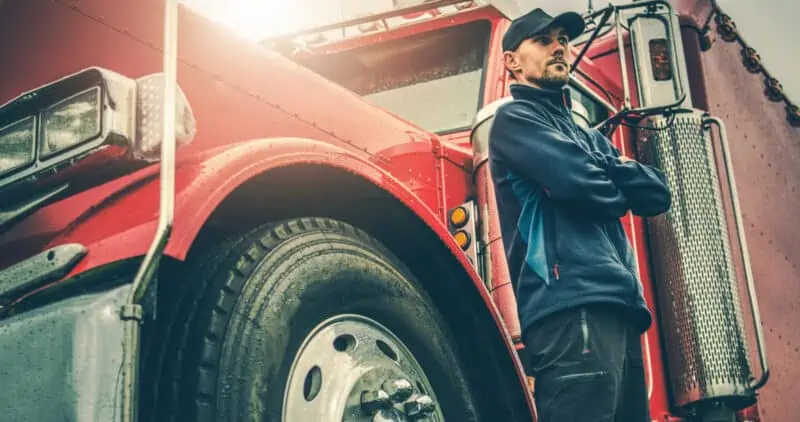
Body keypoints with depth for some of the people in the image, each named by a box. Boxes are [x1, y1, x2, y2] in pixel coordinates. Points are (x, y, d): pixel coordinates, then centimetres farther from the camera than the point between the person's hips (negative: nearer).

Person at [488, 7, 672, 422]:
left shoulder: (586, 136, 31)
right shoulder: (515, 118, 5)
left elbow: (657, 193, 19)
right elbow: (579, 182, -12)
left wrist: (604, 168, 3)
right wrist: (619, 191, 10)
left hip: (619, 306, 9)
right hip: (572, 305, -9)